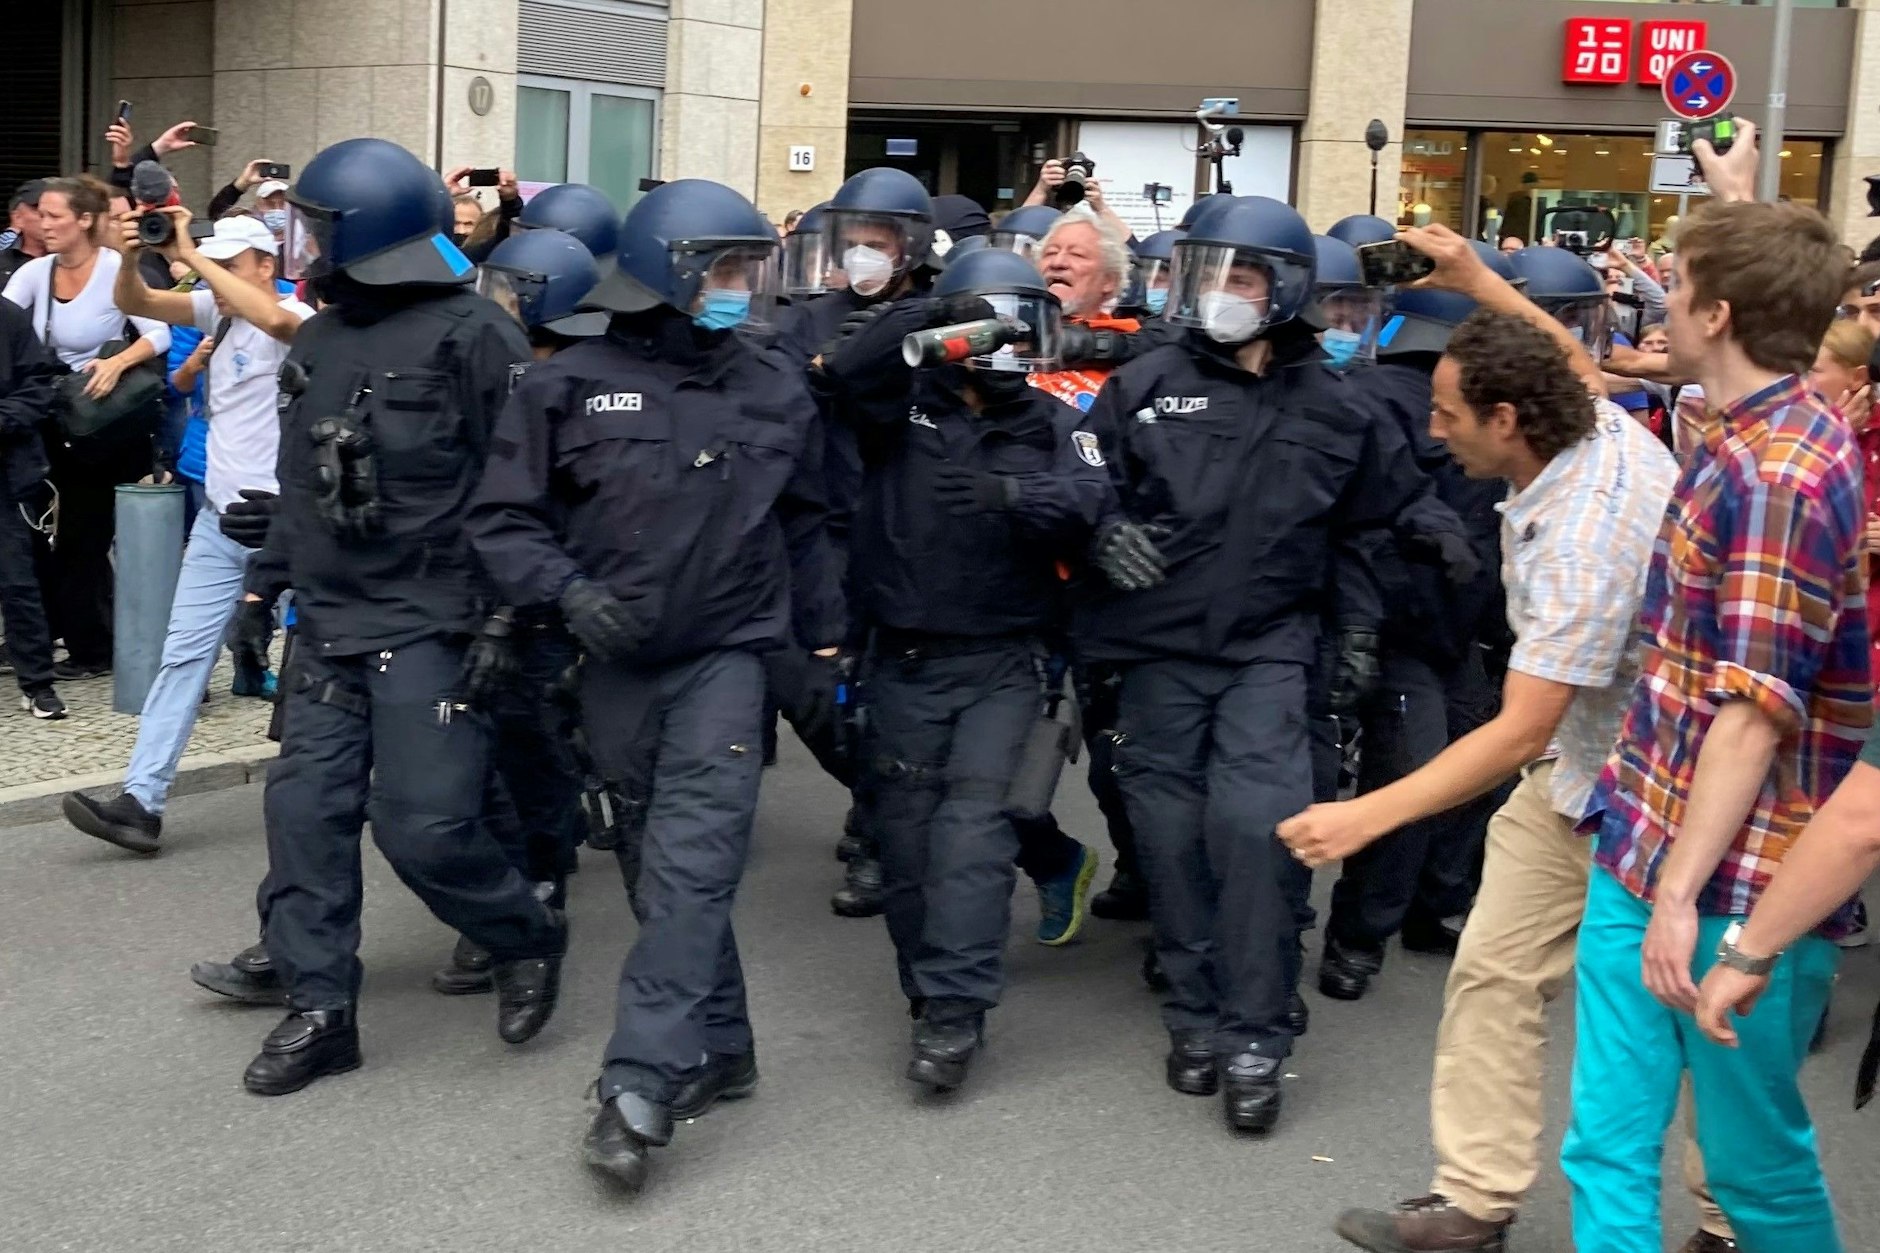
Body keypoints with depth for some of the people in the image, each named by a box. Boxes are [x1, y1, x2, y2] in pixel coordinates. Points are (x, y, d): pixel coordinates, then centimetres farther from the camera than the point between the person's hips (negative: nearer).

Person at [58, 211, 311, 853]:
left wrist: (189, 255, -28)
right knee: (183, 655, 1)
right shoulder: (217, 312, 10)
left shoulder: (296, 317, -11)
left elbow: (270, 318, -35)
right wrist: (130, 256, -14)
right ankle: (141, 802, -1)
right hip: (220, 516, 7)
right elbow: (133, 303, 7)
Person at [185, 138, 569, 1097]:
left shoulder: (473, 335, -12)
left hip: (432, 626, -7)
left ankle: (527, 941, 18)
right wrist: (266, 579, 18)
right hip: (330, 624, 8)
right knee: (306, 808, 4)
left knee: (421, 824, -9)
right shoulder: (319, 342, 12)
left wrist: (500, 622, -16)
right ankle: (319, 1008, 15)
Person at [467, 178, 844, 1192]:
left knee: (692, 862, -14)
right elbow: (504, 518, -1)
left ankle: (640, 1086, -17)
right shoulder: (568, 384, -3)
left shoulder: (777, 390, 5)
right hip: (616, 662, 1)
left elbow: (803, 531, 16)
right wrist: (568, 592, -17)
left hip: (726, 653, -1)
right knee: (669, 865, 11)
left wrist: (826, 644, 18)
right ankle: (719, 1048, 26)